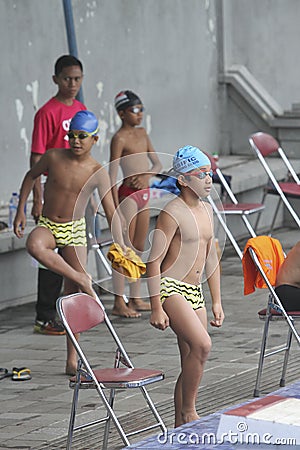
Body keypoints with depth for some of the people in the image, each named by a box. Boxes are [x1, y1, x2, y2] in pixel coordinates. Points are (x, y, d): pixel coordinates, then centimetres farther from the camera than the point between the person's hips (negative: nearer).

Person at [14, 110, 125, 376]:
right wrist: (21, 211, 6)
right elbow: (31, 176, 10)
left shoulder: (98, 173, -12)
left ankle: (72, 360, 5)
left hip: (75, 230, 0)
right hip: (47, 225, 0)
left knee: (73, 294, -2)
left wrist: (120, 247, -25)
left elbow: (111, 213, -14)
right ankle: (83, 279, -26)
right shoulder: (54, 157, -9)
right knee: (34, 246, -39)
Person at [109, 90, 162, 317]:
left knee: (139, 248, 12)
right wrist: (117, 210, -20)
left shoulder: (142, 133, 12)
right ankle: (119, 303, -3)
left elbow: (157, 164, 14)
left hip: (144, 194, 8)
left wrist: (146, 176, -8)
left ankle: (136, 299, 20)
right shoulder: (119, 138, -11)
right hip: (128, 194, -8)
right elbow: (112, 177, -15)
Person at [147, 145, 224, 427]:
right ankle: (188, 411, -12)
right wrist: (156, 308, -18)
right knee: (201, 344, -25)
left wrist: (216, 302, 19)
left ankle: (181, 427, 13)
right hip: (170, 288, -9)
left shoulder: (206, 210, 14)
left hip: (195, 292, 9)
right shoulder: (171, 213, -12)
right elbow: (154, 261, -14)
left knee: (192, 363, 6)